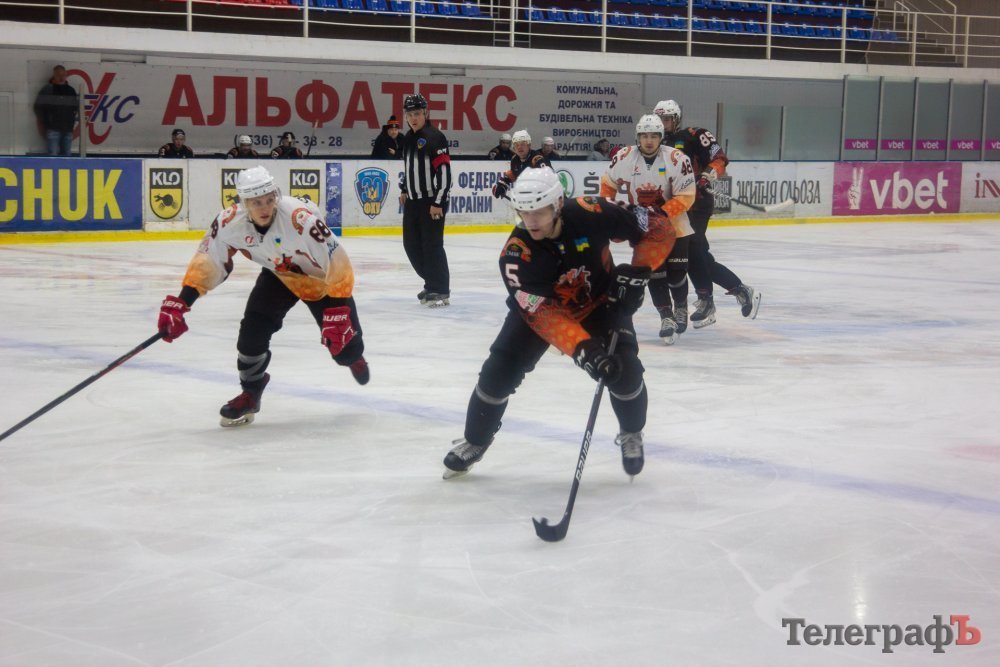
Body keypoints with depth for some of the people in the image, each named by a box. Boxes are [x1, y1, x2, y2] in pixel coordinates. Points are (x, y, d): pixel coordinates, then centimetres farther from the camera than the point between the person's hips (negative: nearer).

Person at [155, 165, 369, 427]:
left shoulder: (301, 218, -41)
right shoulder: (229, 223, -27)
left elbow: (337, 263, -34)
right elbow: (207, 262, -16)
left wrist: (337, 312, -35)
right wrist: (178, 304, -22)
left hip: (322, 277, -3)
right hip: (279, 275, 3)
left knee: (344, 348, -3)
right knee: (253, 330, -13)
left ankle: (353, 355, 38)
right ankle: (250, 393, 14)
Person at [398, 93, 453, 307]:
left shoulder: (434, 137, -14)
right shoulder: (408, 139, 13)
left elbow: (444, 171, -19)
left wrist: (438, 202, -21)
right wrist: (404, 189, 24)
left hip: (432, 201, -9)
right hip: (413, 201, 9)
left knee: (432, 245, -8)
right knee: (411, 244, 11)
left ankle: (441, 291, 0)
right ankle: (431, 283, 24)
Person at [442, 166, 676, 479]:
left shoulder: (592, 214, -32)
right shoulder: (516, 254, -33)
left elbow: (658, 227, -20)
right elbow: (541, 313, -39)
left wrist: (637, 271, -30)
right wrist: (584, 350, -51)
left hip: (599, 302, 0)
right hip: (538, 305, 0)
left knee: (625, 370, -16)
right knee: (499, 372, -10)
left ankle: (631, 436, 16)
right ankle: (474, 442, 16)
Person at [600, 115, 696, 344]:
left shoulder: (676, 159, -19)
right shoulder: (623, 158, -11)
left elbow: (685, 197, -16)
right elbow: (608, 183, 7)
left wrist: (659, 214, -24)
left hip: (672, 224, -1)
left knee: (676, 271, 1)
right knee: (654, 272, -7)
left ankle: (681, 308, 29)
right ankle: (666, 317, 2)